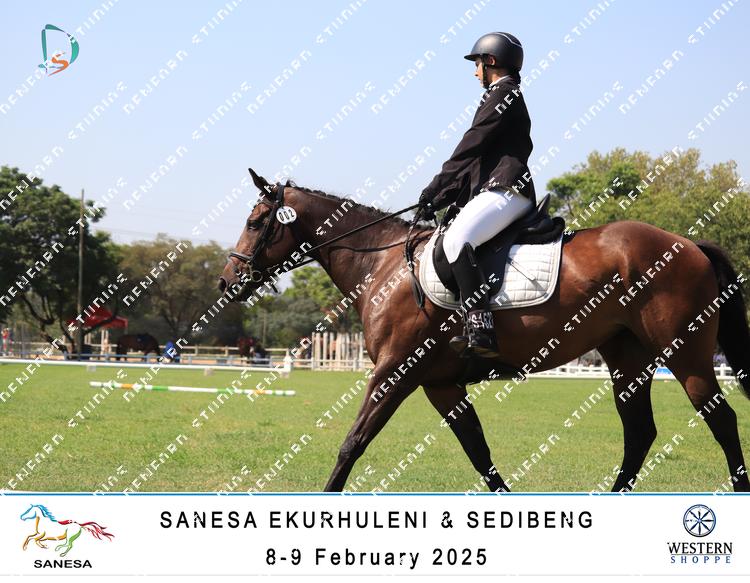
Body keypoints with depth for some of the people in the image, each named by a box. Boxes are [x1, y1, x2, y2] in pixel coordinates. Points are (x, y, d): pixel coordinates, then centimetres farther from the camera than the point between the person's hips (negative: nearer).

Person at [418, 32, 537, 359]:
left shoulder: (504, 94, -2)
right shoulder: (505, 98, 30)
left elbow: (470, 146, -10)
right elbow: (473, 158, 26)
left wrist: (436, 188, -9)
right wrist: (442, 198, 17)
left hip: (504, 190, -12)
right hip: (495, 191, 12)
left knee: (455, 240, -30)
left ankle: (480, 329, -41)